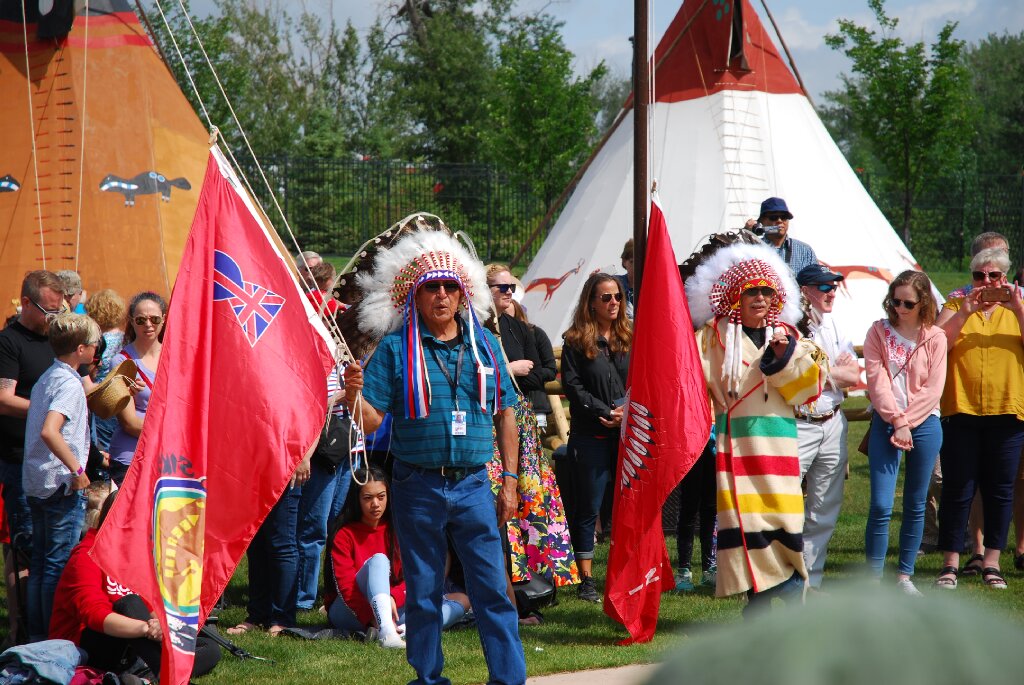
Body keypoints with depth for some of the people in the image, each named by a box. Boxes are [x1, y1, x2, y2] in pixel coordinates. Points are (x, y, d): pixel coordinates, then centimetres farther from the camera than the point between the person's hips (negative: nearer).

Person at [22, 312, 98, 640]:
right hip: (62, 486, -9)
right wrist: (76, 469, -23)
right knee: (61, 564, -5)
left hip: (36, 484, 9)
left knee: (40, 562, 13)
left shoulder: (46, 378, 13)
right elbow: (49, 431, -29)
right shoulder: (70, 383, -15)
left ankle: (37, 636, 17)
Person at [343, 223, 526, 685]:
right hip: (418, 486, -1)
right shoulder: (395, 348, 0)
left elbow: (505, 415, 11)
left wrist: (510, 480, 7)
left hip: (473, 485, 1)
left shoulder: (484, 344, 7)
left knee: (492, 587, -1)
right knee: (422, 592, 8)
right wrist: (353, 395, -25)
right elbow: (371, 421, -4)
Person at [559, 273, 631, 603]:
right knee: (588, 508, 0)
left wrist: (629, 411, -9)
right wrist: (606, 412, -12)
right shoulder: (576, 342, 2)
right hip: (591, 435, -3)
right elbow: (573, 386, -4)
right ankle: (586, 579, 5)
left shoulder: (631, 337, 12)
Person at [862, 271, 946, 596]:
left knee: (916, 505, 6)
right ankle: (874, 578, -4)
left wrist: (907, 422, -10)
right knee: (880, 505, -8)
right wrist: (896, 421, -12)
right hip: (886, 423, -1)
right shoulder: (879, 332, 3)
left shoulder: (935, 337, 3)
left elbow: (933, 388, -2)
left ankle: (905, 576, 14)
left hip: (924, 424, 1)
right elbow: (877, 380, -4)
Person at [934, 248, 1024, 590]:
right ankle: (950, 562, 2)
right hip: (961, 409, -1)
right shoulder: (955, 306, 10)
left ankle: (991, 561, 10)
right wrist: (964, 313, -15)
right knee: (957, 488, -1)